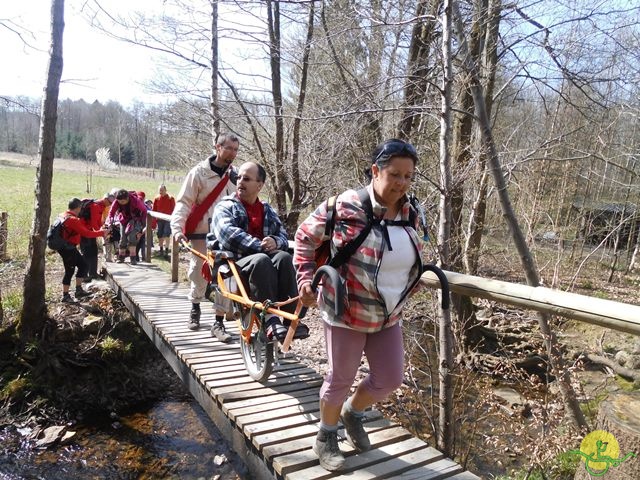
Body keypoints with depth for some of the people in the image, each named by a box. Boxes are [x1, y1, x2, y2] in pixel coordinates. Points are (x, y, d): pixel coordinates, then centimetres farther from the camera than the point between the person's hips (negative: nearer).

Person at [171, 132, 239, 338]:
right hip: (202, 234, -3)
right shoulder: (200, 172, -3)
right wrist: (177, 228, -21)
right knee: (199, 275, 7)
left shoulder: (234, 176, 9)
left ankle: (218, 322, 5)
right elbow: (184, 202, -8)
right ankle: (195, 308, 35)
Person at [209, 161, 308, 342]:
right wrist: (260, 246, -22)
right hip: (234, 263, -4)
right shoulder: (225, 207, 6)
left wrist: (275, 242, -14)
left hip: (263, 258, 4)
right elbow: (228, 234, -14)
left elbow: (284, 236, 12)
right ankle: (271, 319, -39)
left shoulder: (268, 211, 21)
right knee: (261, 261, -36)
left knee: (284, 257, -29)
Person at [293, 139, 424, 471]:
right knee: (341, 379, 10)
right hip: (346, 312, -6)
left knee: (389, 380, 13)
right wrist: (305, 278, -15)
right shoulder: (345, 206, -20)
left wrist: (409, 286, 12)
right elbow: (305, 237, -8)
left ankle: (352, 413, 44)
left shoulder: (410, 214, -1)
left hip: (388, 316, 6)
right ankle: (326, 437, 38)